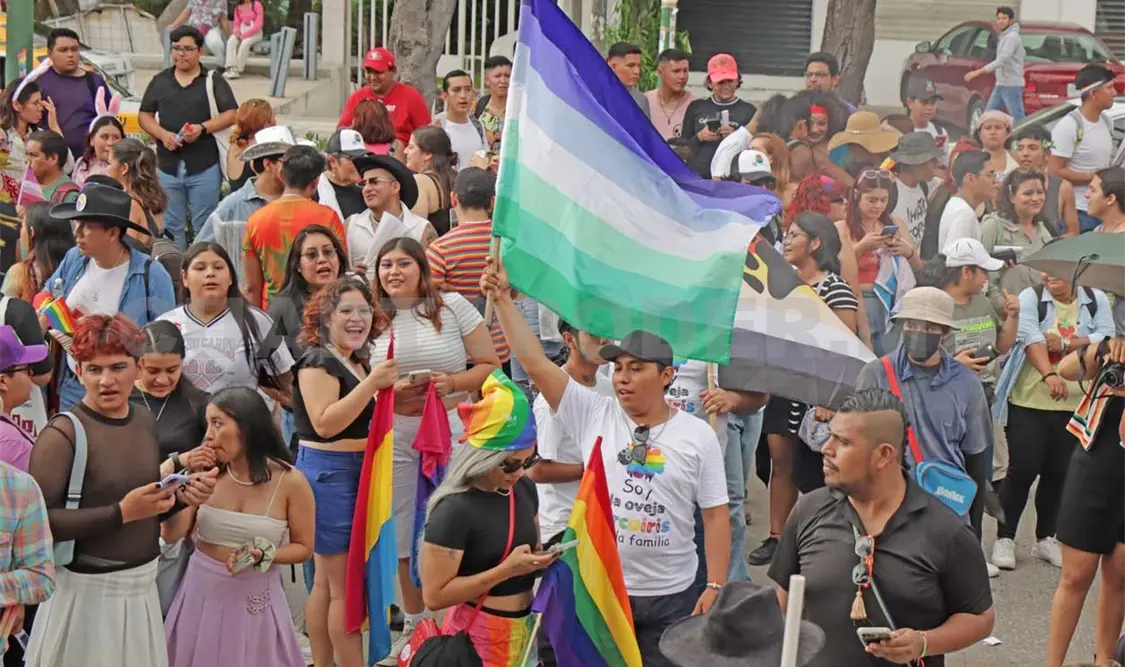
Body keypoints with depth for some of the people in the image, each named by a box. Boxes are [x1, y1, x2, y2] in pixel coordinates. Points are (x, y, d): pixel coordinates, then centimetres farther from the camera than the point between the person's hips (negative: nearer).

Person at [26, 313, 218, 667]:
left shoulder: (145, 420, 6)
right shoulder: (63, 434, -15)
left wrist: (182, 495, -1)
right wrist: (121, 513, -24)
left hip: (142, 586, 6)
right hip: (86, 590, -6)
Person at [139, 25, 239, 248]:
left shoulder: (213, 81, 4)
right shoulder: (159, 81, 12)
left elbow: (232, 114, -1)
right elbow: (144, 116, 13)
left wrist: (203, 128, -15)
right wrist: (162, 134, -7)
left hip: (204, 166, -3)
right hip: (168, 165, 3)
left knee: (204, 226, 1)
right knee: (171, 226, 7)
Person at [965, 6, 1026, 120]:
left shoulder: (1012, 37, -15)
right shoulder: (1004, 37, 16)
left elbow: (1000, 61, -23)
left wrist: (977, 72, -27)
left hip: (1011, 86, -10)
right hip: (1000, 85, 10)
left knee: (1018, 119, -11)